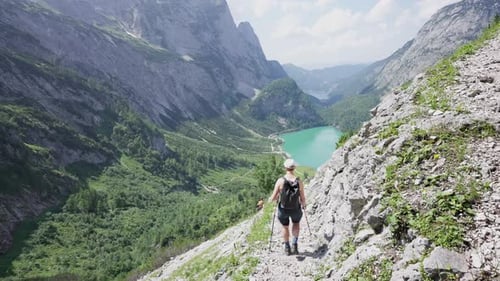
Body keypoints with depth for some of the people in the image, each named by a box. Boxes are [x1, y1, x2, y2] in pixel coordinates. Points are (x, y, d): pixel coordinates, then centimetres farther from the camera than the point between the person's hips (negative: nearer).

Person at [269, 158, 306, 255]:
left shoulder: (280, 181, -22)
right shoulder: (299, 182, -19)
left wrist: (270, 199, 9)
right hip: (295, 209, 0)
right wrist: (303, 204, 14)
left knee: (285, 227, 28)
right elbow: (302, 199, -10)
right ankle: (294, 244, 21)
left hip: (283, 209, 0)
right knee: (296, 223, 34)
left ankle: (287, 248, 43)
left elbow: (273, 197, -17)